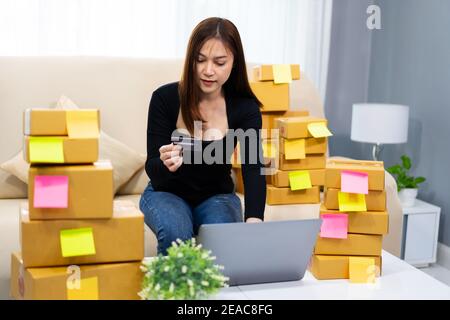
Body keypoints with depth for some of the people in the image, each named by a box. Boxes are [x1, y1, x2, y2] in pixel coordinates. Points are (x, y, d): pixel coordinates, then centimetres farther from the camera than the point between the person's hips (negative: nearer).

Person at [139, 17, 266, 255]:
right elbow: (152, 169, -17)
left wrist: (254, 222, -48)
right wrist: (165, 165, -44)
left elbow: (253, 169, -28)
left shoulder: (245, 108, -16)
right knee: (176, 234, -32)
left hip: (217, 196, 1)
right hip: (166, 193, -1)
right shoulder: (165, 98, -19)